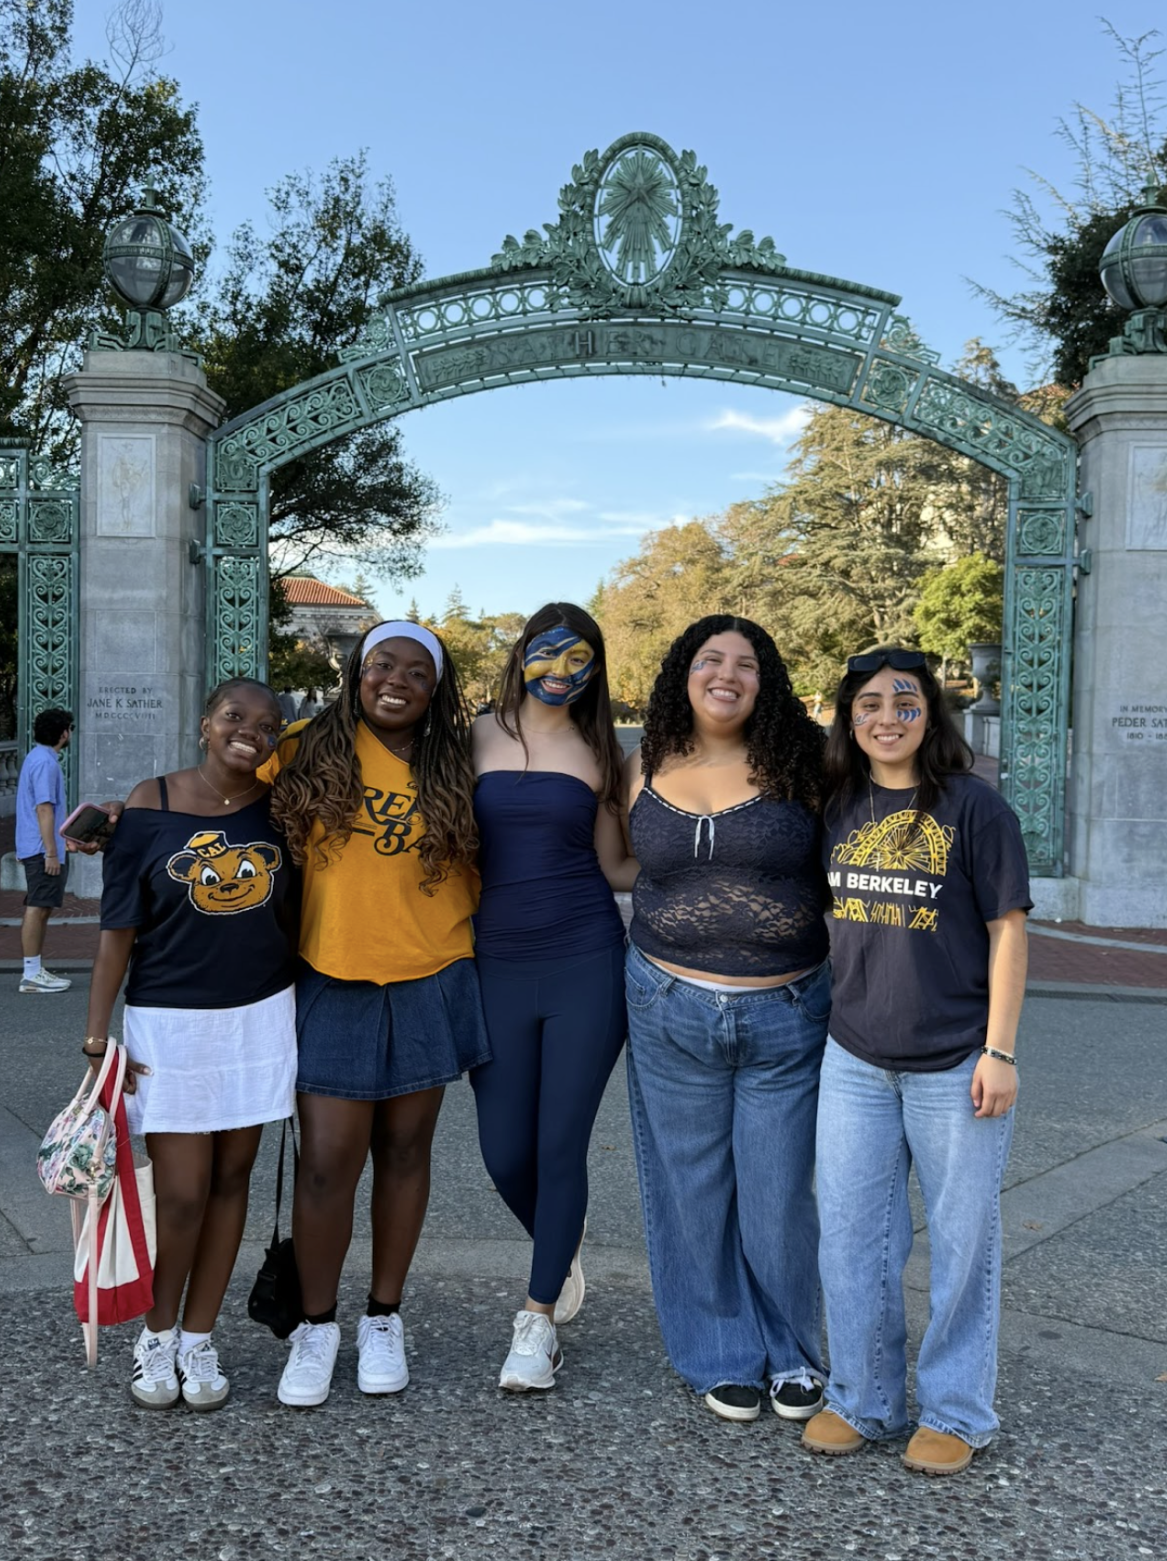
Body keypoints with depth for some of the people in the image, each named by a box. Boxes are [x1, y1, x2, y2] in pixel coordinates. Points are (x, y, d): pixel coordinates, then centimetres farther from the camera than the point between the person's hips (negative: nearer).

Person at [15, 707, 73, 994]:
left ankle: (34, 970, 19)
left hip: (35, 849, 11)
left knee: (39, 908, 13)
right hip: (43, 850, -11)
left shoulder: (36, 757, 16)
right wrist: (51, 852, -22)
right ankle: (32, 975, -6)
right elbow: (44, 809, -21)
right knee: (38, 908, -8)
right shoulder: (46, 762, -16)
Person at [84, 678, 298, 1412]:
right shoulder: (152, 806, -8)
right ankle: (157, 1334, 23)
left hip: (260, 1018, 3)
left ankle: (199, 1339, 25)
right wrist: (98, 1038, -7)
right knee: (181, 1192, -1)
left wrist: (300, 1010, 11)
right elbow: (118, 929, -6)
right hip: (169, 1022, -3)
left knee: (231, 1181, 9)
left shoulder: (277, 808, 1)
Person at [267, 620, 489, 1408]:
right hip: (333, 985, -1)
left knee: (404, 1150, 11)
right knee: (328, 1162, 0)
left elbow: (472, 873, 10)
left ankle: (385, 1318, 28)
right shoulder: (309, 752, -1)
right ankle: (317, 1325, 21)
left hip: (429, 983, 1)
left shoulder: (452, 769, 1)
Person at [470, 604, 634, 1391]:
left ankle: (540, 1319, 17)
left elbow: (614, 866, 8)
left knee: (561, 1144, 0)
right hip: (498, 966, 1)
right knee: (505, 1153, 4)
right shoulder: (479, 737, 5)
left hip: (586, 964, -1)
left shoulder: (599, 754, 6)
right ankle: (562, 1249, 37)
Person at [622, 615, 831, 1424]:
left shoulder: (799, 765, -5)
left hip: (786, 1015, -2)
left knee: (779, 1195, 6)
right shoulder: (646, 771, 3)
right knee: (694, 1192, 11)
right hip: (671, 1011, 2)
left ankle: (791, 1353, 29)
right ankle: (724, 1357, 30)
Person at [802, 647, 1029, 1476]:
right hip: (854, 1062, 4)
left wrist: (999, 1050, -10)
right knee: (851, 1235, 10)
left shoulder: (974, 807, -7)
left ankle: (956, 1411, 25)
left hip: (953, 1064, -4)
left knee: (963, 1239, 7)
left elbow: (1007, 931, -6)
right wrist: (829, 1020, 12)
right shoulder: (840, 808, 6)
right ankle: (864, 1399, 27)